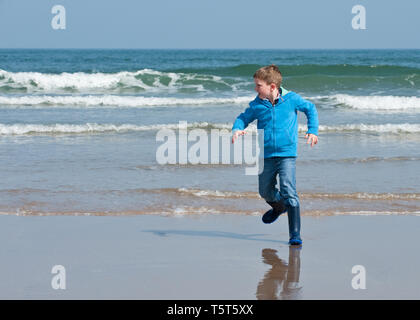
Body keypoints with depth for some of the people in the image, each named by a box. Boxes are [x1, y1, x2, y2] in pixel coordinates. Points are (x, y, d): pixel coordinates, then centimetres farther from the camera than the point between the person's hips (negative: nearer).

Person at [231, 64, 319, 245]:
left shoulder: (291, 99, -6)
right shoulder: (257, 105, -1)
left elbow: (310, 109, 10)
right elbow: (244, 118, 11)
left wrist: (312, 131, 2)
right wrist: (237, 129, -11)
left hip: (287, 154, -4)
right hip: (266, 156, 4)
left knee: (288, 192, -16)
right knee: (265, 191, 17)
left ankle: (295, 235, -14)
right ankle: (279, 207, 53)